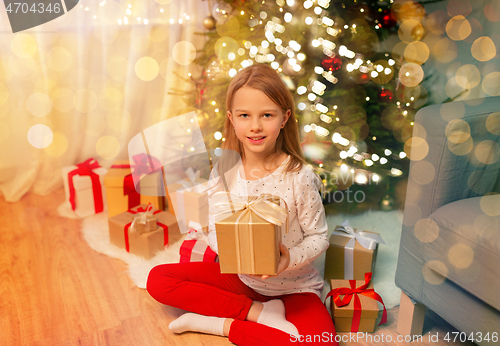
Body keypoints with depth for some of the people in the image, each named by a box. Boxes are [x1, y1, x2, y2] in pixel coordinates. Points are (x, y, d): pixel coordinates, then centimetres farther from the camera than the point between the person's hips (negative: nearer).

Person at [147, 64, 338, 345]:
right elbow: (215, 232, -2)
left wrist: (290, 258, -28)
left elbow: (319, 236, -9)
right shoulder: (224, 172, -8)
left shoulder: (299, 176, -18)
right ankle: (259, 312, -11)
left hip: (293, 287, -3)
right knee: (158, 279, -9)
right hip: (240, 278, 4)